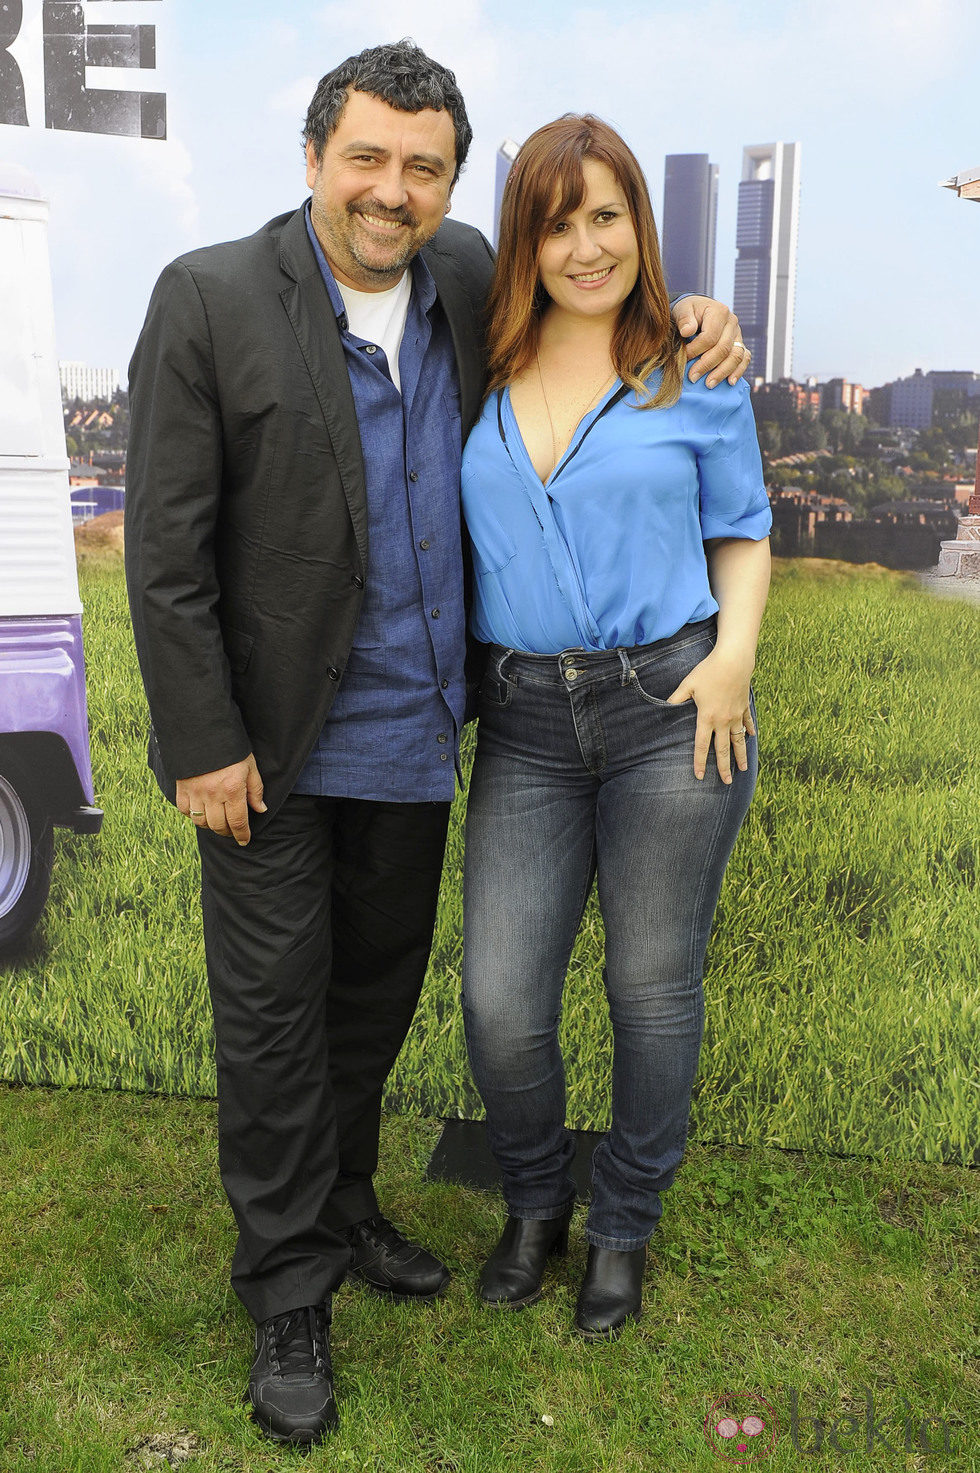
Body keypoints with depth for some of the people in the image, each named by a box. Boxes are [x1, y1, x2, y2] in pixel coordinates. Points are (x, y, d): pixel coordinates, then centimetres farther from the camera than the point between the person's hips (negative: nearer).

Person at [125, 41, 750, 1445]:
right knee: (274, 1009, 6)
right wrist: (204, 742, -13)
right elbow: (165, 546, -11)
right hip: (274, 744, -5)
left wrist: (685, 310, 5)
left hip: (416, 730, 5)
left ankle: (341, 1202, 43)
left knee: (378, 989, 19)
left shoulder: (465, 276, 3)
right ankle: (291, 1289, 26)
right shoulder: (210, 299, -11)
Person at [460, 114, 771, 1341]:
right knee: (501, 1007, -1)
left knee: (653, 988, 8)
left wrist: (736, 648, -7)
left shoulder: (696, 374, 4)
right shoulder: (482, 373, 9)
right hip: (526, 727, 2)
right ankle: (535, 1203, 30)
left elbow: (740, 529, 11)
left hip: (673, 712, -1)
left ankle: (624, 1226, 33)